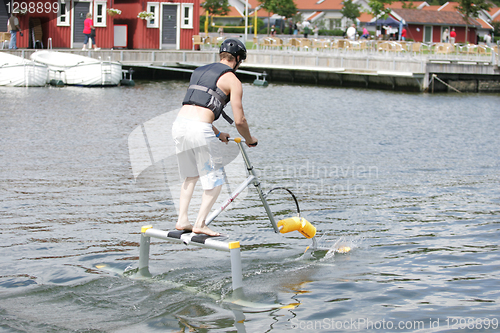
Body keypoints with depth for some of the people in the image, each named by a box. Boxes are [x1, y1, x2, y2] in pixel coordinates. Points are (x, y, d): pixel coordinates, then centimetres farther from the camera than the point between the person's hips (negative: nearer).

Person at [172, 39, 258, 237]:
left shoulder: (199, 71, 25)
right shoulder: (232, 80, 3)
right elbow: (239, 121, 0)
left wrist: (217, 134, 40)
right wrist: (249, 140, 19)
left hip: (179, 123, 7)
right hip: (200, 129, -7)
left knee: (190, 176, 23)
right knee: (215, 180, 7)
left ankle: (182, 220, 20)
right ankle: (200, 224, 3)